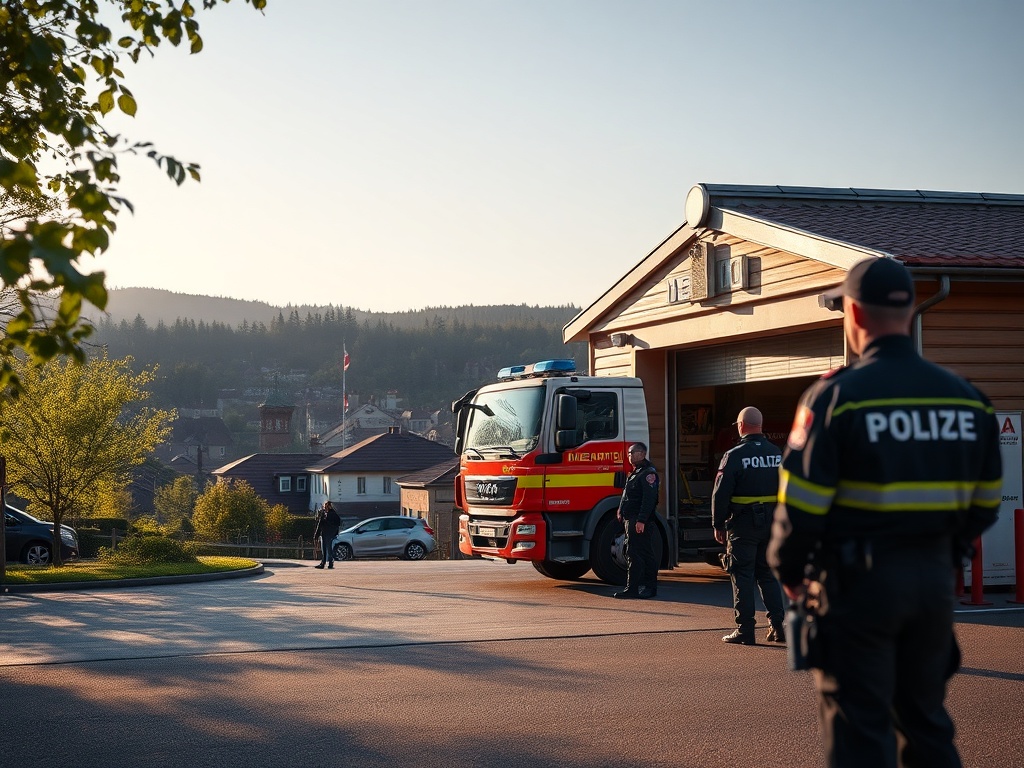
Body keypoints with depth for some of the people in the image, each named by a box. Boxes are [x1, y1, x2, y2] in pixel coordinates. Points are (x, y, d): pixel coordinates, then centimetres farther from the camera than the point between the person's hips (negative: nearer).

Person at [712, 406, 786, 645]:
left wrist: (718, 525, -3)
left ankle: (745, 630, 0)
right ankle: (777, 625, 10)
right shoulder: (777, 454, 7)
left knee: (742, 576, 1)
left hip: (743, 524, -5)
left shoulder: (734, 455, -10)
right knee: (767, 574, 15)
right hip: (771, 525, 5)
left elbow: (721, 493, -11)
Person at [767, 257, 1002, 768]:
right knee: (925, 719, 17)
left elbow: (801, 503, -13)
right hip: (935, 579, 5)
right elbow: (984, 501, 11)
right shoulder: (966, 399, 5)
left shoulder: (838, 395, -12)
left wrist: (789, 572, 2)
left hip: (859, 578, -5)